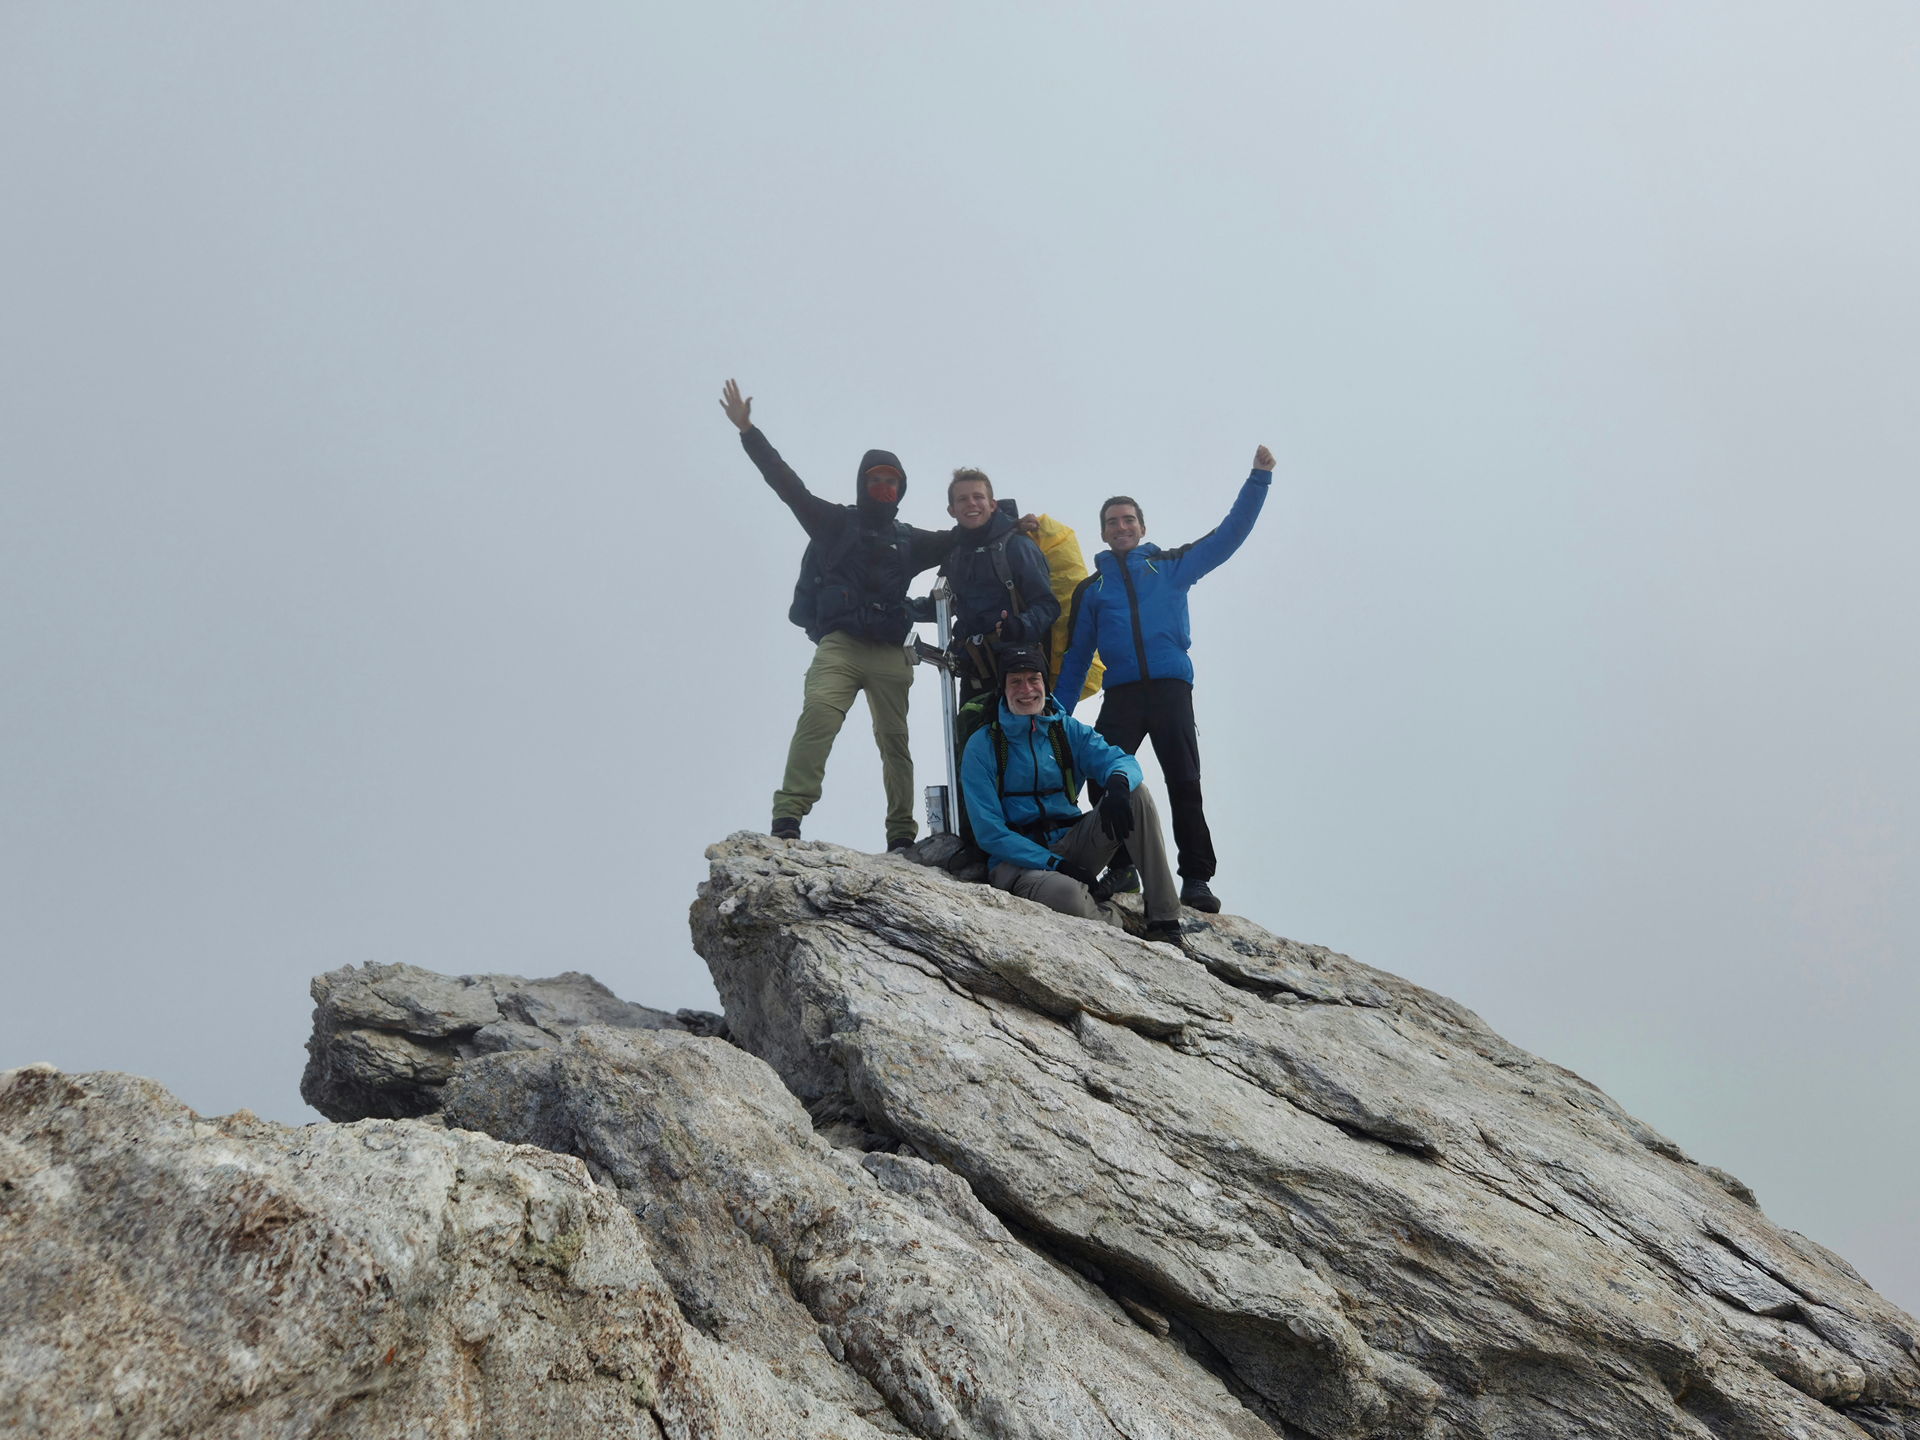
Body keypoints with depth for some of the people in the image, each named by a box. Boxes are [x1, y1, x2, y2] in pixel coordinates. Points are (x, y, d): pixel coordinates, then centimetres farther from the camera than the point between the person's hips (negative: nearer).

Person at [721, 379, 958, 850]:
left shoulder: (911, 541, 22)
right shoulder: (835, 523, 14)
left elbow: (961, 539, 27)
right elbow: (787, 484, 8)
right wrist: (748, 432, 1)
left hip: (890, 653, 4)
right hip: (839, 646, -3)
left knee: (895, 740, 2)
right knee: (818, 714, -26)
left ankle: (901, 835, 8)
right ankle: (789, 816, -33)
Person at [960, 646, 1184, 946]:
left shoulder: (1068, 730, 7)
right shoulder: (983, 746, -4)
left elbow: (1121, 760, -8)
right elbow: (990, 832, -10)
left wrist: (1117, 781, -34)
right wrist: (1054, 864, -21)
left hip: (1071, 845, 5)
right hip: (1017, 861, -5)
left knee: (1135, 793, -17)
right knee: (1067, 894, -40)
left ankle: (1164, 923, -19)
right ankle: (1117, 924, -5)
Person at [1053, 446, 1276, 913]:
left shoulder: (1171, 566, 16)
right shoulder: (1091, 589, 19)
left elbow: (1229, 534, 11)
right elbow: (1075, 660, 19)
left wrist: (1259, 478, 2)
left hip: (1171, 689, -1)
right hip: (1120, 695, 1)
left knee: (1184, 784, -6)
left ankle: (1196, 879, -2)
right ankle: (1121, 869, -5)